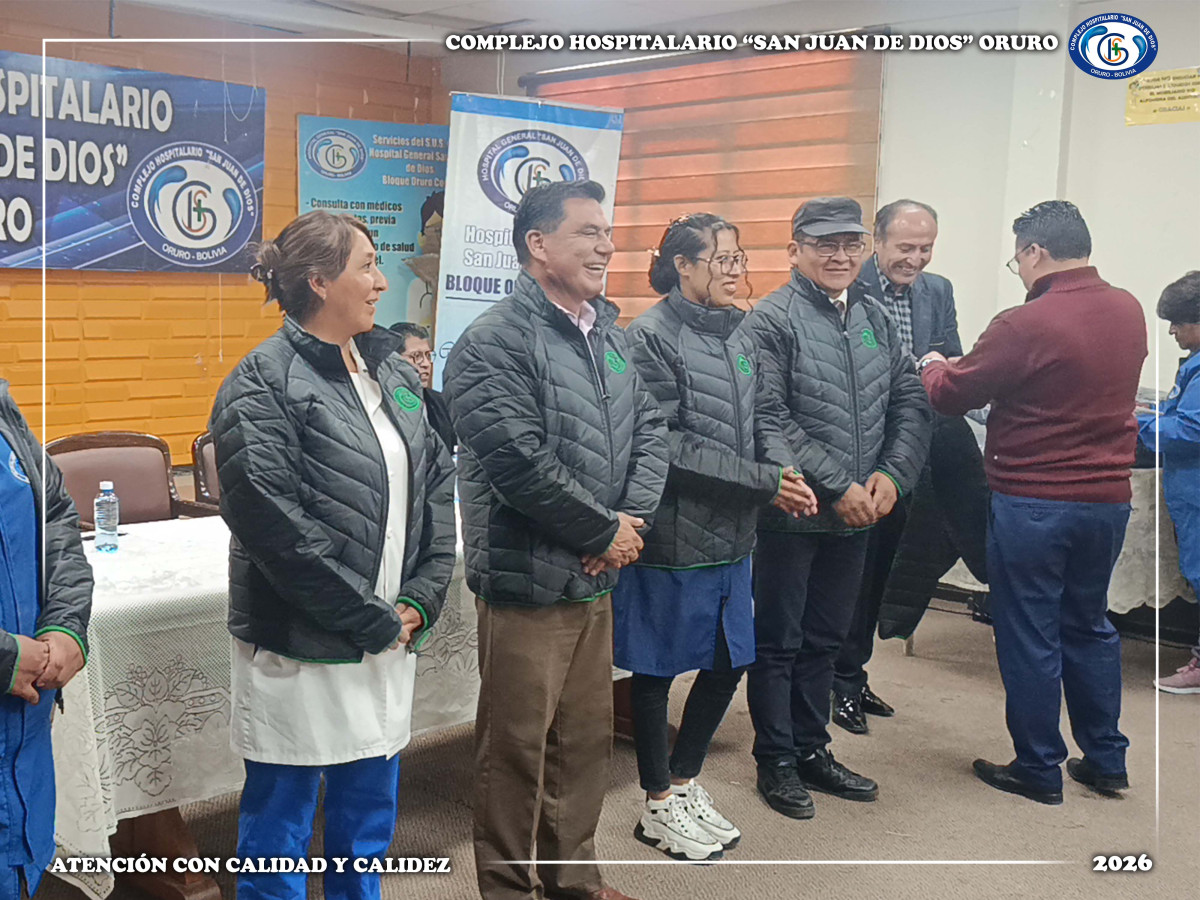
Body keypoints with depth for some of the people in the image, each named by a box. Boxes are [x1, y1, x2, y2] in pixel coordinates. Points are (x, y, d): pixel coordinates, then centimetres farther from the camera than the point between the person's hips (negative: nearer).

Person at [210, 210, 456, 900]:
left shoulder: (394, 370, 9)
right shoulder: (264, 386, -14)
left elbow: (439, 481, 9)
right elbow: (275, 526, -21)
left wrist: (421, 598, -2)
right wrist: (373, 620, -16)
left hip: (389, 640, 7)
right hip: (301, 653, -7)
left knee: (371, 819, 20)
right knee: (281, 821, 9)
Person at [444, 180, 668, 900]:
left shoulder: (610, 334, 12)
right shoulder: (496, 343, -15)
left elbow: (650, 430, 10)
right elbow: (522, 464, -23)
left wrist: (632, 518, -7)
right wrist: (607, 530, -13)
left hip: (596, 577, 8)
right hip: (528, 580, -8)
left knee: (587, 737, 18)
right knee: (517, 747, 5)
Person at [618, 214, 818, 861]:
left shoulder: (739, 334, 10)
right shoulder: (652, 337, -12)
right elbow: (667, 445, -18)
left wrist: (784, 480, -1)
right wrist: (764, 482, -17)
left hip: (732, 535, 8)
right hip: (673, 534, -7)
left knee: (728, 660, 16)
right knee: (657, 670, 8)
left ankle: (684, 782, 35)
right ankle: (660, 805, 25)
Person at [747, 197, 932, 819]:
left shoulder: (876, 318, 10)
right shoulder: (773, 318, -10)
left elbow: (910, 404, 9)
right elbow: (771, 420, -18)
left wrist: (892, 474, -7)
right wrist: (836, 487, -18)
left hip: (857, 514, 7)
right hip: (793, 512, -6)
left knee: (824, 639, 18)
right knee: (778, 642, 7)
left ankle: (812, 750, 33)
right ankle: (776, 761, 21)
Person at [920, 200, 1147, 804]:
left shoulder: (1026, 325, -19)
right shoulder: (1129, 312, 3)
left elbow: (952, 395, -11)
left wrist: (933, 366, 13)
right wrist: (967, 368, 18)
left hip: (1033, 503, -7)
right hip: (1109, 498, 7)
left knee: (1028, 637, 7)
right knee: (1089, 625, 21)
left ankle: (1038, 769, 18)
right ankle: (1105, 759, 29)